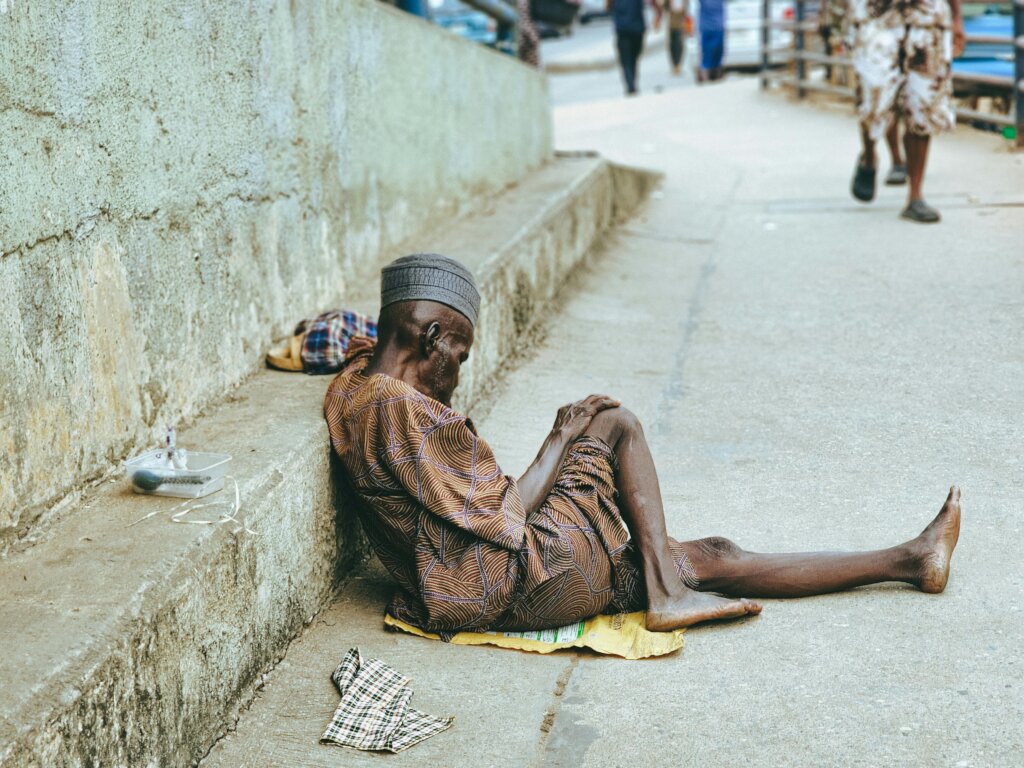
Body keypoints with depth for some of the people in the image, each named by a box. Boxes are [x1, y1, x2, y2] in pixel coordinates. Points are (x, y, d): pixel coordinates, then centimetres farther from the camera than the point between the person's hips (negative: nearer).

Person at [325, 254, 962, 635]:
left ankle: (907, 561, 13)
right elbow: (503, 518, -18)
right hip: (511, 585, -10)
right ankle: (667, 594, 0)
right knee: (615, 424, -5)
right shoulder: (401, 412, -20)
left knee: (710, 557, 8)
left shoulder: (359, 382, 8)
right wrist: (563, 439, -6)